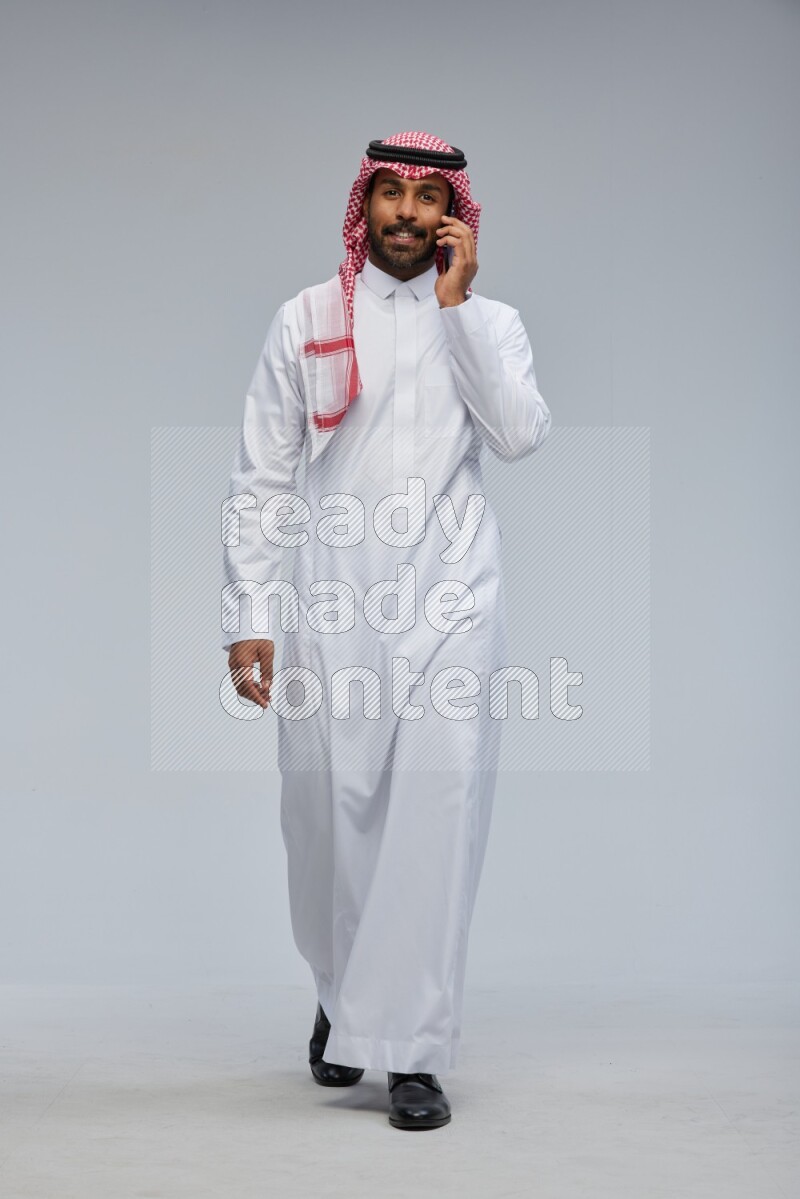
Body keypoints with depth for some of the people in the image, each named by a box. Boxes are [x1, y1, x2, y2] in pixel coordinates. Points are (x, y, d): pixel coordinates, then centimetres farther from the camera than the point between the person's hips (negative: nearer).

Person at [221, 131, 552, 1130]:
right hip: (333, 603, 1)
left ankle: (412, 1049, -2)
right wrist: (247, 616, 0)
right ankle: (343, 995, 30)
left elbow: (521, 435, -8)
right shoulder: (307, 319, 9)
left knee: (438, 811, -8)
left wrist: (456, 305, -8)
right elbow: (260, 478, 7)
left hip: (450, 602, 0)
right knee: (327, 811, 4)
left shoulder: (489, 322, 11)